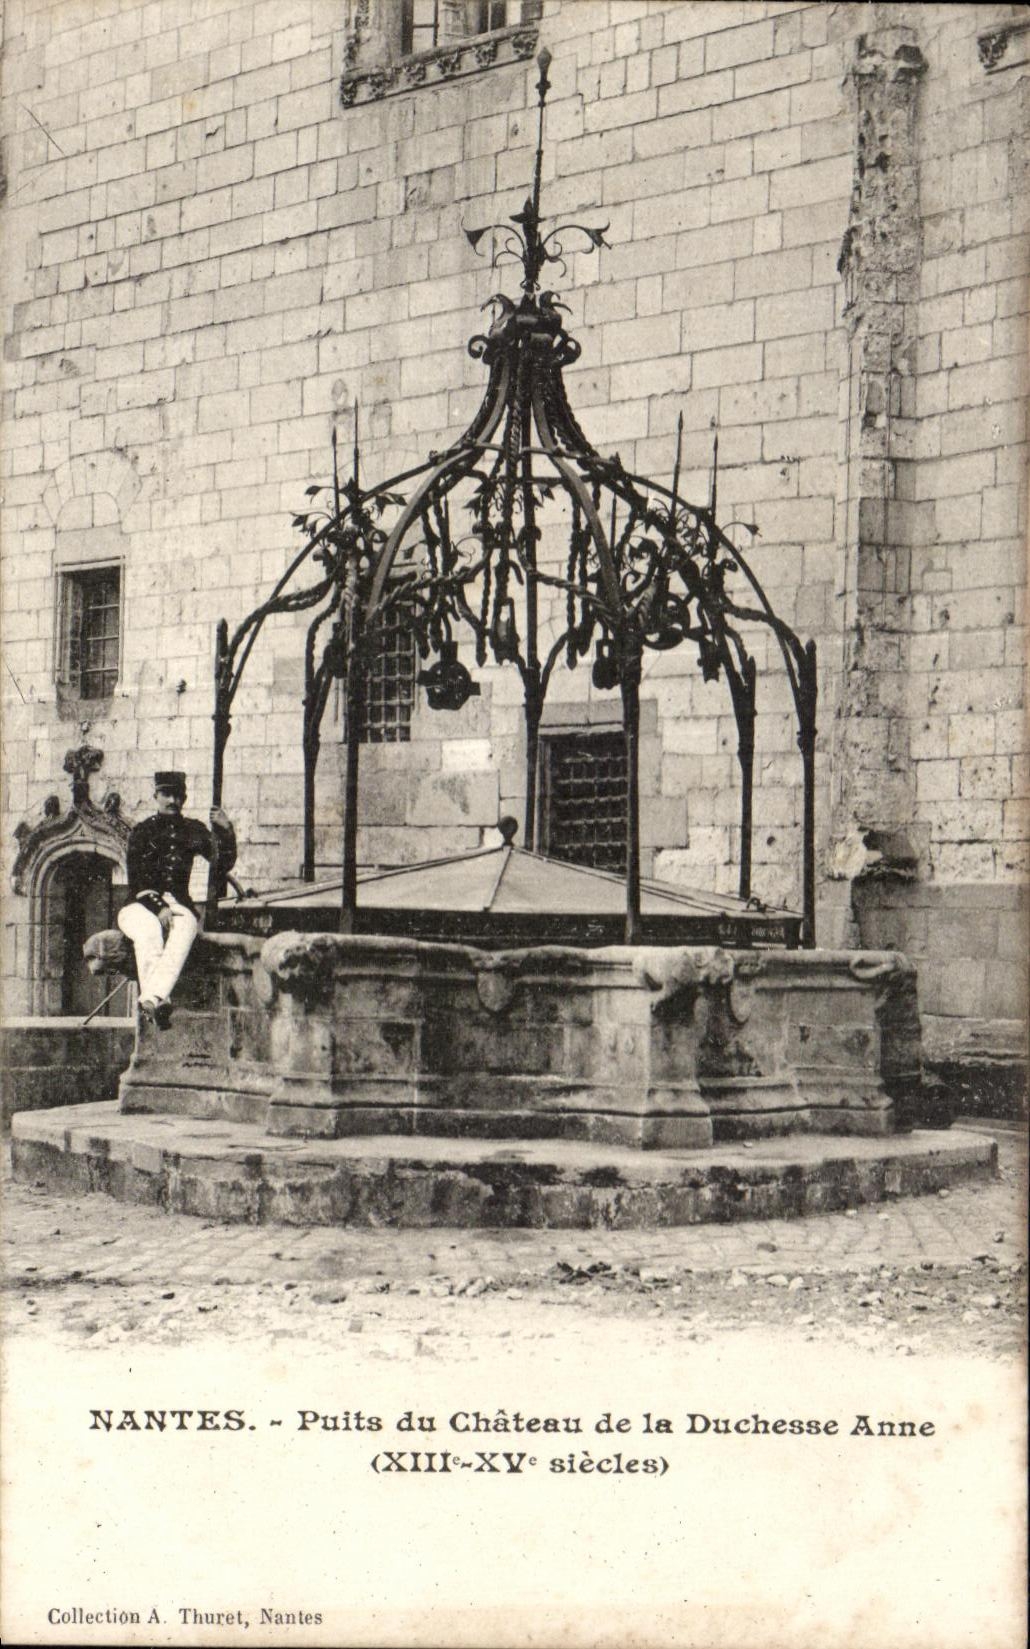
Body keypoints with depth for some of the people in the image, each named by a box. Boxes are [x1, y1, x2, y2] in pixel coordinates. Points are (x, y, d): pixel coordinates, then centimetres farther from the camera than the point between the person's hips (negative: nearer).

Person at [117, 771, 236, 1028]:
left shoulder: (193, 830, 17)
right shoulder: (141, 831, 8)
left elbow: (224, 864, 11)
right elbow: (137, 881, -1)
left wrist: (225, 831, -3)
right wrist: (158, 907, -15)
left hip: (179, 904, 1)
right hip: (142, 903, -1)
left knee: (184, 929, -35)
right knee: (150, 930, -37)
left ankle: (151, 999, -54)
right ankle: (159, 1002, -52)